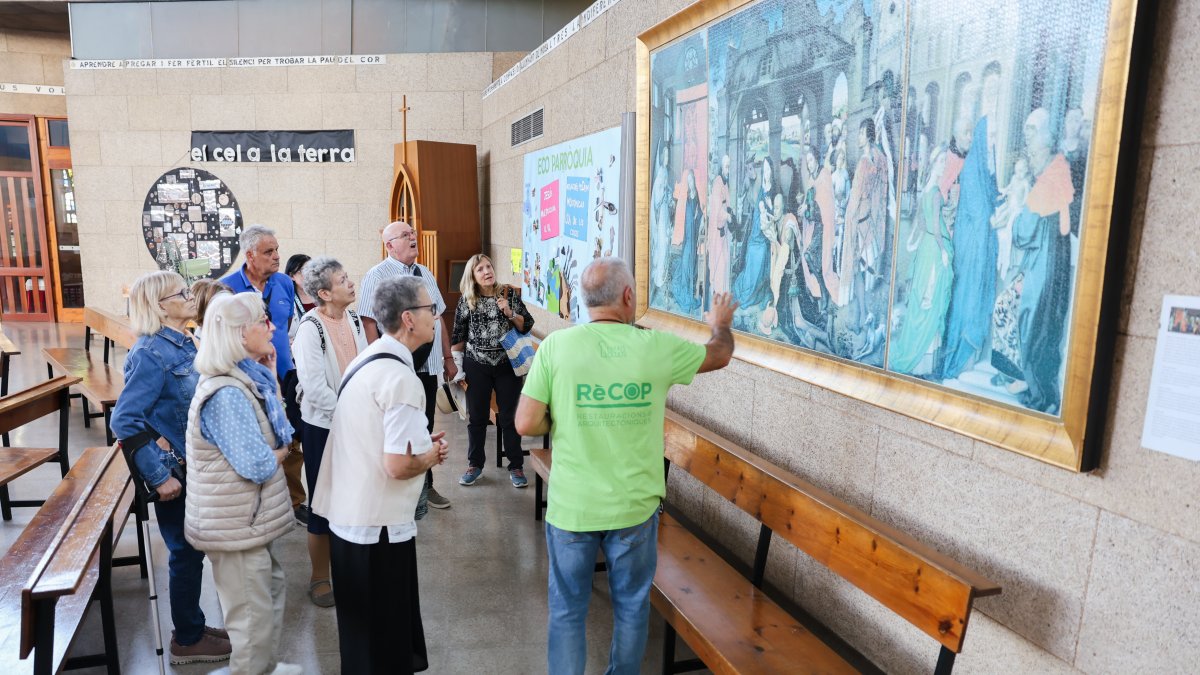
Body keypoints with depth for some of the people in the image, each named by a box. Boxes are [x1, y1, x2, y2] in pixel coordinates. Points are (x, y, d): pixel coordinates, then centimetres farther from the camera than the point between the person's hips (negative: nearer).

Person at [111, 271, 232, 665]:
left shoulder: (182, 344, 6)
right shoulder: (152, 354, -20)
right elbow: (125, 421, -23)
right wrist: (159, 476, -21)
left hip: (194, 468, 8)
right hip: (174, 472, -8)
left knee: (191, 551, 18)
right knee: (187, 553, 6)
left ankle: (192, 627, 34)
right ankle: (188, 641, 23)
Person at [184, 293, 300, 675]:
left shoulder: (246, 378, 2)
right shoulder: (226, 394, -28)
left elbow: (278, 434, 7)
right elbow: (259, 466, -29)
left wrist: (270, 375, 0)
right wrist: (281, 453, -6)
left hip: (247, 517, 10)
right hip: (236, 523, -10)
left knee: (270, 589, 25)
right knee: (252, 612, 7)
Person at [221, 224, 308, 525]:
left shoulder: (285, 283, 2)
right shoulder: (227, 287, -10)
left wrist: (284, 347, 9)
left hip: (284, 376, 4)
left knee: (292, 444, 10)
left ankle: (294, 501, 26)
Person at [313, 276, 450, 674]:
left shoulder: (366, 360, 7)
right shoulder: (400, 377, -23)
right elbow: (398, 466, -26)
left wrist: (419, 440, 9)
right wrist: (430, 456, -7)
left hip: (346, 514, 9)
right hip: (379, 524, -9)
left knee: (362, 625, 27)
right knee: (384, 637, 10)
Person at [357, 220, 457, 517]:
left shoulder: (426, 274, 12)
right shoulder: (376, 276, -7)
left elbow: (439, 318, 16)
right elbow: (369, 324, -14)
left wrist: (448, 358, 14)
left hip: (427, 367, 6)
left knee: (424, 428, 16)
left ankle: (424, 486, 31)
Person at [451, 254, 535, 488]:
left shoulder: (509, 294, 0)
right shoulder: (466, 301, 2)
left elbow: (527, 325, 2)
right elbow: (458, 336, 7)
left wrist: (509, 313, -14)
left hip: (507, 365, -1)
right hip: (476, 366, 1)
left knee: (509, 416, 5)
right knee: (477, 417, 9)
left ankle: (516, 466, 17)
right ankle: (475, 464, 25)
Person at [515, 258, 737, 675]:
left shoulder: (556, 345, -12)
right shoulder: (656, 347, -8)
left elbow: (526, 424, -12)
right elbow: (721, 354, 12)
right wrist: (721, 323, 33)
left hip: (571, 507, -1)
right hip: (635, 506, 1)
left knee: (567, 610, 16)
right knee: (632, 607, 21)